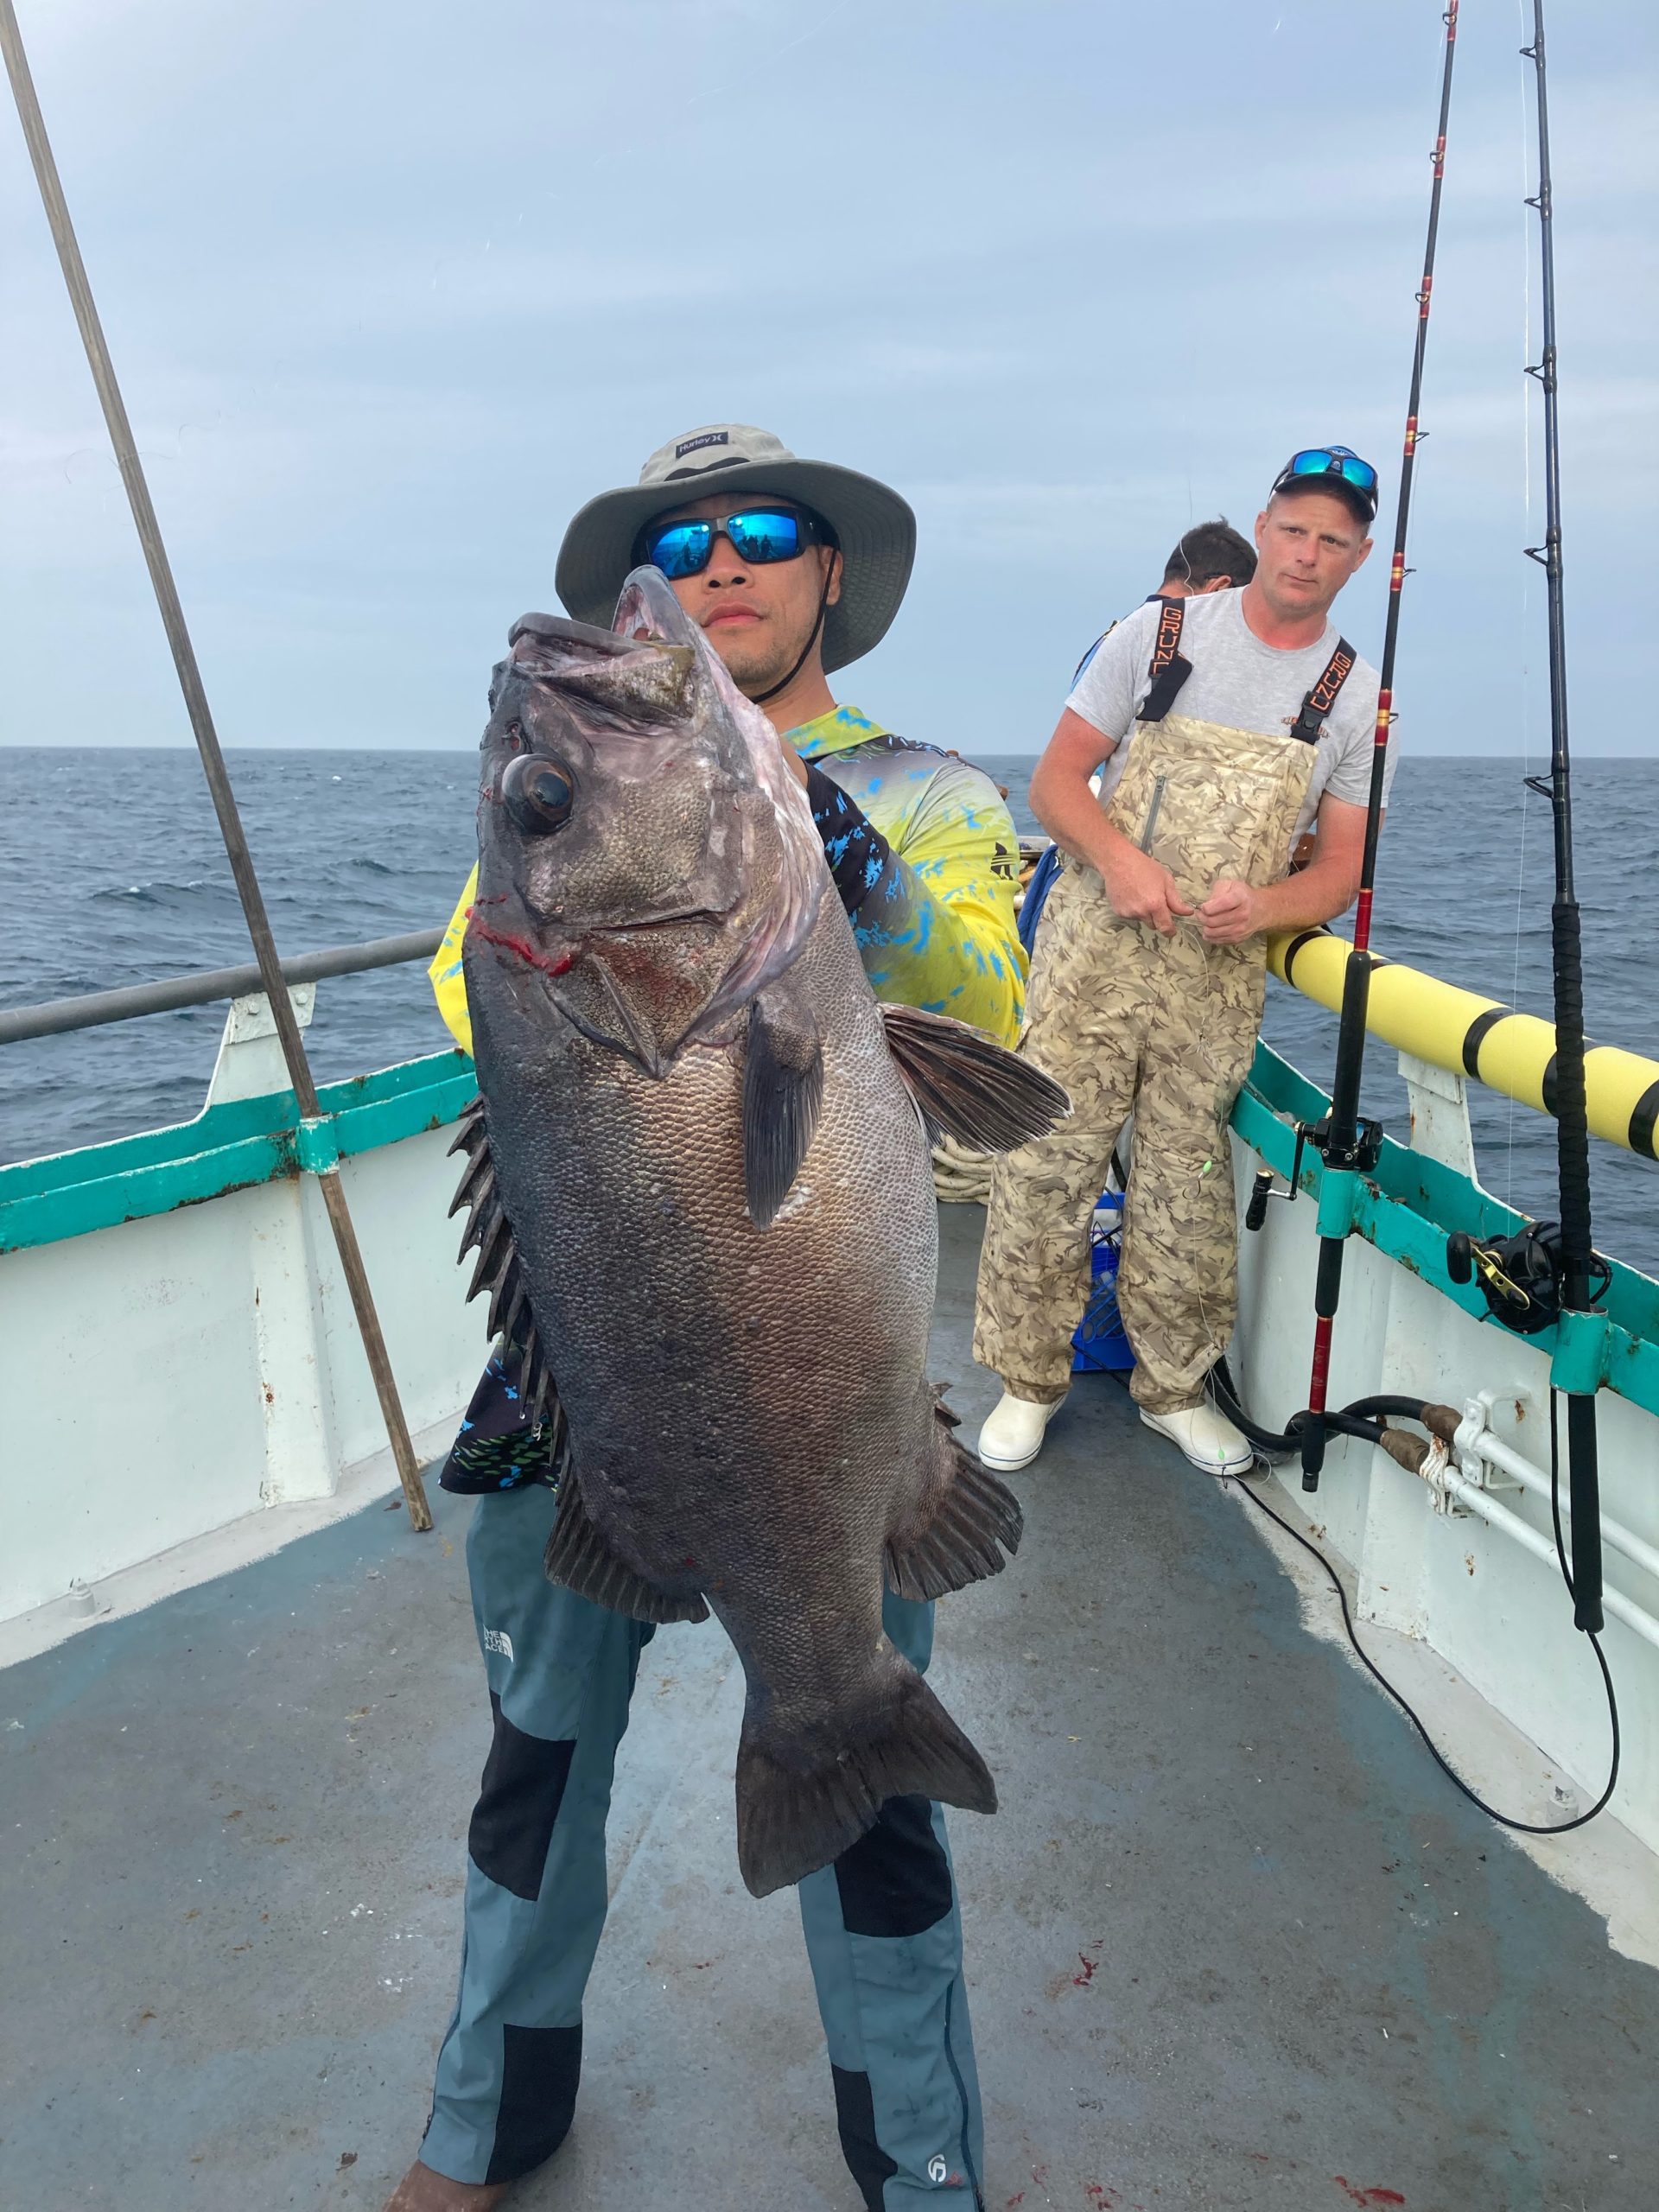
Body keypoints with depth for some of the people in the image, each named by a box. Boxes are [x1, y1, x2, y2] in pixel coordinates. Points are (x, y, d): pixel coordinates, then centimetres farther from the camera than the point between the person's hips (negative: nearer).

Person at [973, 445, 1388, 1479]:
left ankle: (1176, 1388, 27)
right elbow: (1055, 781, 1)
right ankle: (1029, 1380, 16)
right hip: (1095, 950, -1)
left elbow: (1341, 870, 7)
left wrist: (1262, 906, -15)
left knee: (1188, 1195, 8)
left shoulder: (1357, 696, 7)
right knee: (1047, 1166, -2)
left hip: (1221, 980, 2)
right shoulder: (1159, 632, 3)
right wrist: (1120, 857, -18)